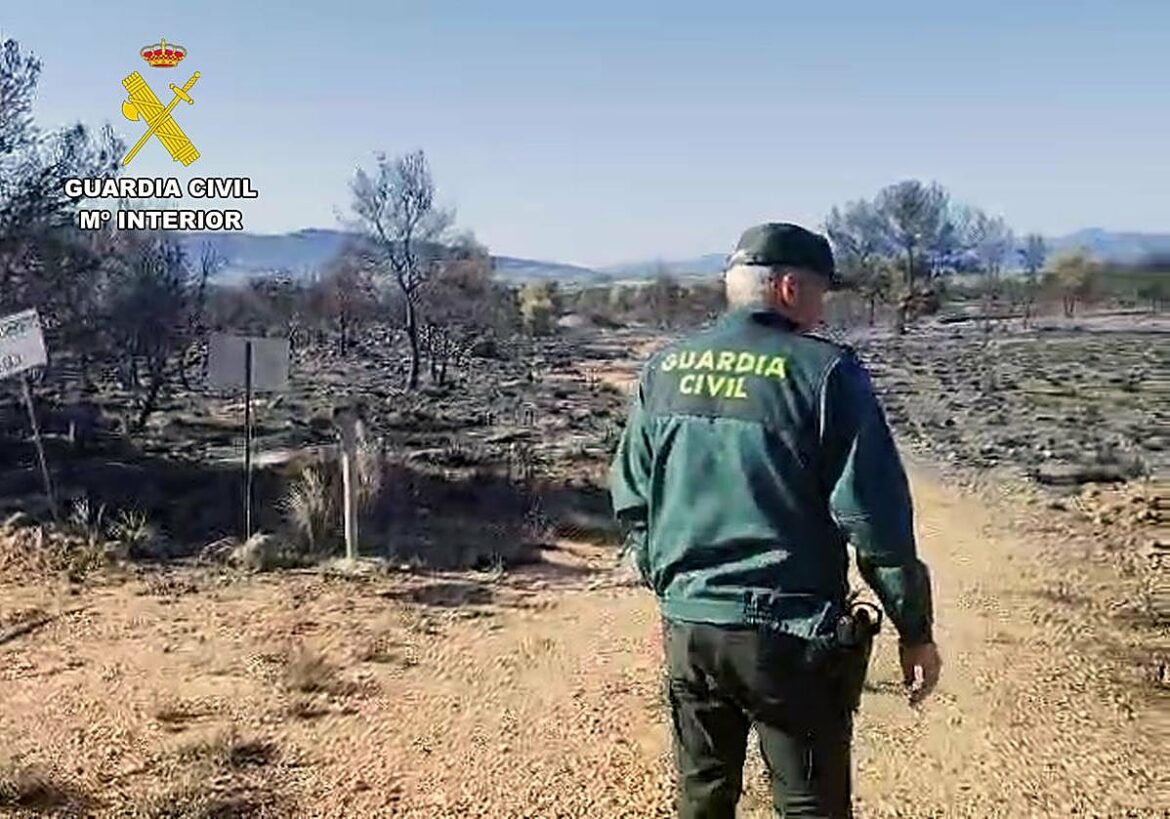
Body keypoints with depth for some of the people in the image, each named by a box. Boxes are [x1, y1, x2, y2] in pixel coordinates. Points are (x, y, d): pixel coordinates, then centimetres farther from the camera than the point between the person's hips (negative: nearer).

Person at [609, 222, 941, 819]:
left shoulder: (663, 369, 4)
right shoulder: (824, 371, -12)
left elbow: (631, 499, 9)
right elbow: (875, 516, -13)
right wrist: (914, 628, -3)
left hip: (685, 627, 5)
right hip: (787, 634, -5)